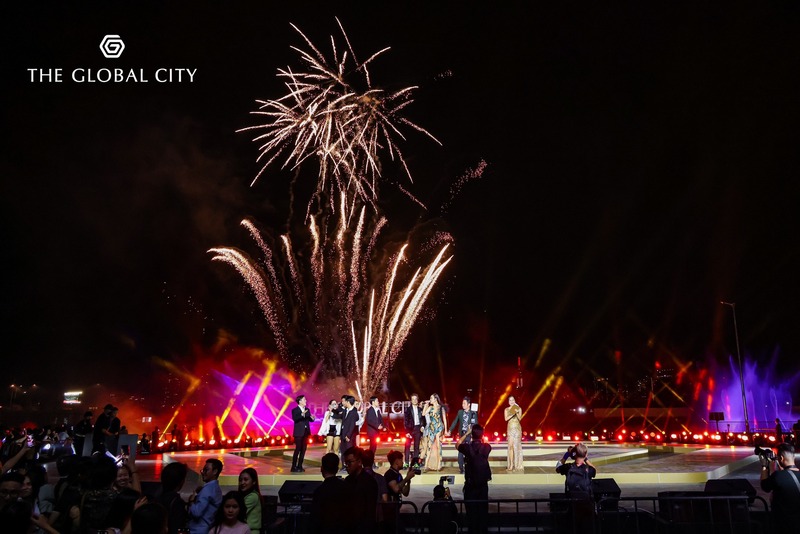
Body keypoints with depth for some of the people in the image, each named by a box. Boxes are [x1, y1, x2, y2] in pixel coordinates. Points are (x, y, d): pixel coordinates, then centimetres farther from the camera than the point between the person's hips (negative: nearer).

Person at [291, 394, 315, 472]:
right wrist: (302, 415, -36)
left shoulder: (307, 410, 12)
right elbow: (295, 419, -24)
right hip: (299, 432, -6)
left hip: (306, 432, 6)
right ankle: (294, 467, 0)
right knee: (298, 449, -7)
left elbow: (309, 419, 11)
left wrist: (312, 418, -11)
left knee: (303, 449, 8)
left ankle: (299, 466, 16)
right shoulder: (295, 410, -7)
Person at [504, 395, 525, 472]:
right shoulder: (507, 409, 8)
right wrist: (512, 414, -16)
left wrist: (517, 413, -22)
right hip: (510, 428, 1)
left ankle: (517, 465, 3)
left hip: (517, 428, -1)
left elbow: (520, 418, -7)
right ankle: (511, 464, -5)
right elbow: (506, 419, -5)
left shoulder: (519, 408, 4)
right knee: (511, 445, -6)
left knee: (517, 445, -4)